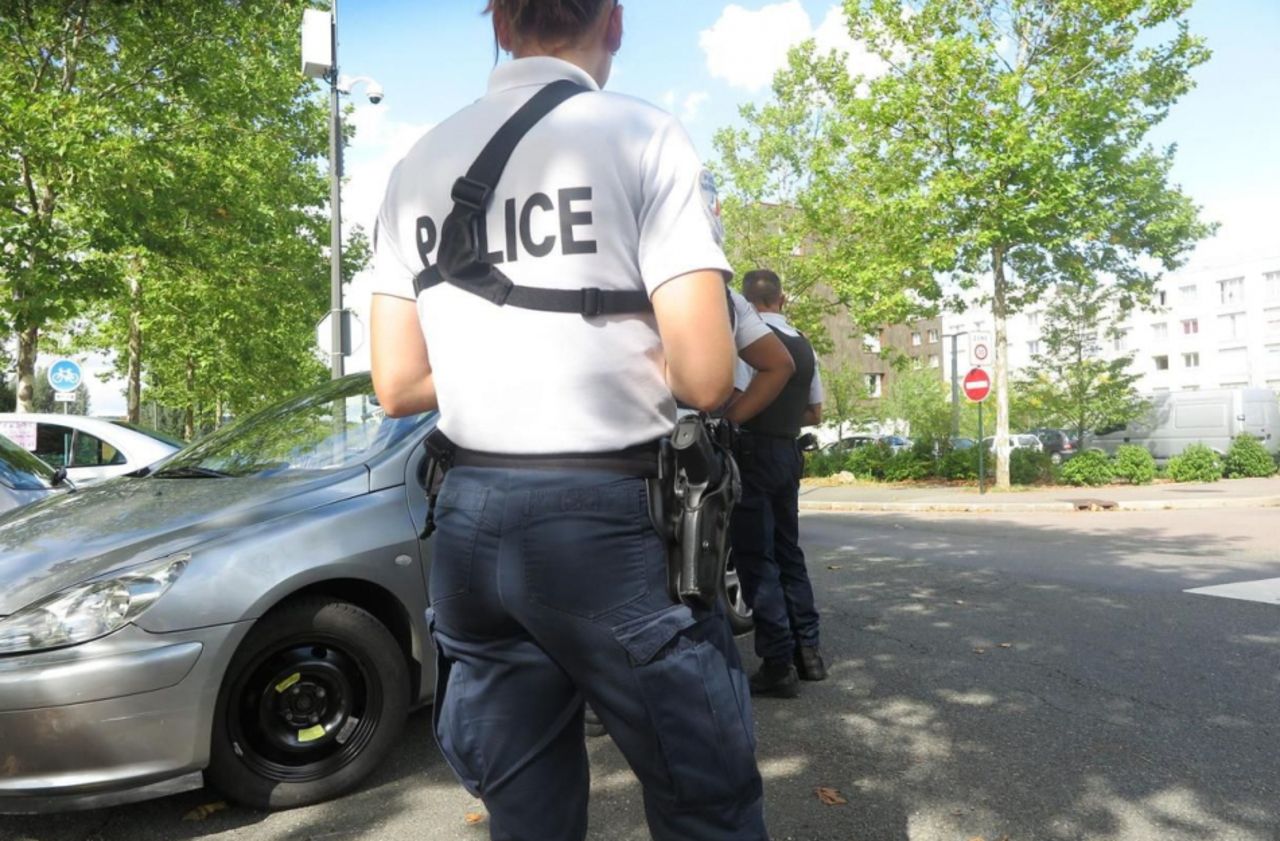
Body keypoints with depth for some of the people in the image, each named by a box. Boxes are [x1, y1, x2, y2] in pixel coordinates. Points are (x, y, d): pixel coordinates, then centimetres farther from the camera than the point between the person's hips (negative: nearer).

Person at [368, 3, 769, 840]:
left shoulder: (418, 165, 10)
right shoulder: (643, 135, -5)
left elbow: (397, 386, 10)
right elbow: (705, 375, -12)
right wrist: (628, 353, 8)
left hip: (469, 520, 6)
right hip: (606, 519, -5)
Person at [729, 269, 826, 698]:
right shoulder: (804, 346, 11)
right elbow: (815, 413, 17)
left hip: (754, 453, -7)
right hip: (789, 454, 8)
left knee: (757, 559, -3)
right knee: (788, 551, 16)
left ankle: (778, 664, 0)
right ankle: (808, 651, 21)